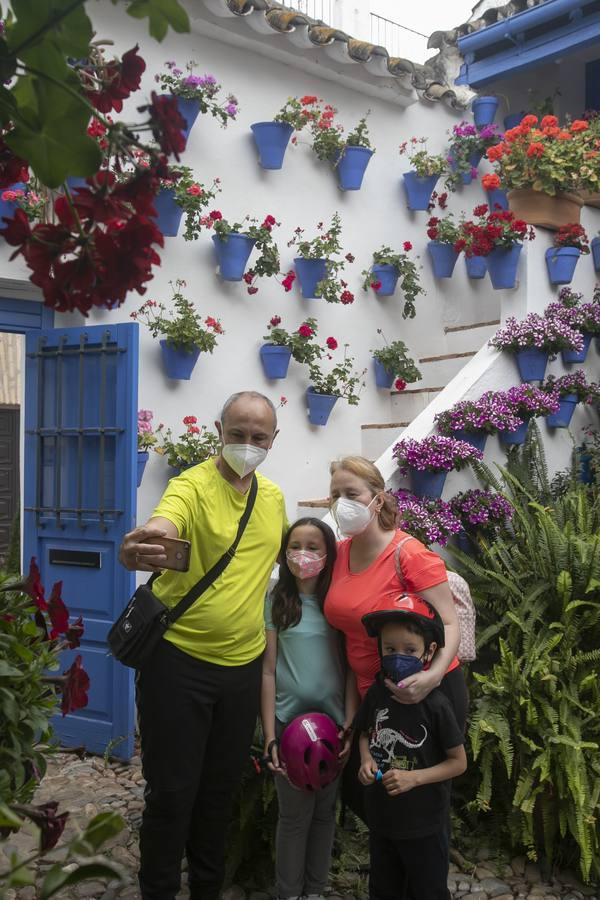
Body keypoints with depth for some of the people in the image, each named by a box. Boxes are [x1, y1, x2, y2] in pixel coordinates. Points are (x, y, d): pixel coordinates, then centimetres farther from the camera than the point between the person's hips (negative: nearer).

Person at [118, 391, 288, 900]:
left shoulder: (274, 496, 5)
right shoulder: (192, 485, -15)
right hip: (179, 659, -5)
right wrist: (139, 547, -58)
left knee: (221, 788, 19)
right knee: (172, 791, 4)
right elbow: (159, 528, -37)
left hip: (244, 663, 6)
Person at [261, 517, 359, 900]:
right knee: (294, 812, 5)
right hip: (289, 720, -2)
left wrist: (349, 726, -7)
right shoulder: (276, 601, -3)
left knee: (325, 810, 11)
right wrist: (270, 735, -7)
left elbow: (353, 668, 1)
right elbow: (268, 671, -3)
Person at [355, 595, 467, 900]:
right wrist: (366, 760, -8)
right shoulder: (376, 693, -7)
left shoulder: (435, 704, -21)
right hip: (381, 817, 5)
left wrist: (413, 777, -23)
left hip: (423, 824, -4)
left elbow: (458, 762, -13)